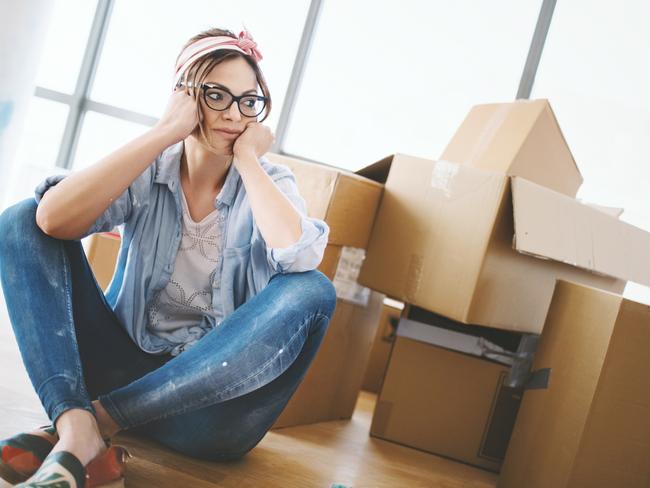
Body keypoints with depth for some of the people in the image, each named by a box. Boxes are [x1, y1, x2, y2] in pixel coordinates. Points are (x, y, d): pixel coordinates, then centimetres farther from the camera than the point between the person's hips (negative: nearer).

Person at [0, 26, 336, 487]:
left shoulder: (270, 183, 0)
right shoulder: (147, 172, 0)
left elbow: (299, 258, -24)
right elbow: (54, 218, -21)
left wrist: (247, 159, -13)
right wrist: (165, 132, -18)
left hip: (210, 395, 0)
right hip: (127, 366, 1)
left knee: (311, 292, -28)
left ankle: (97, 418, -26)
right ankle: (77, 433, -31)